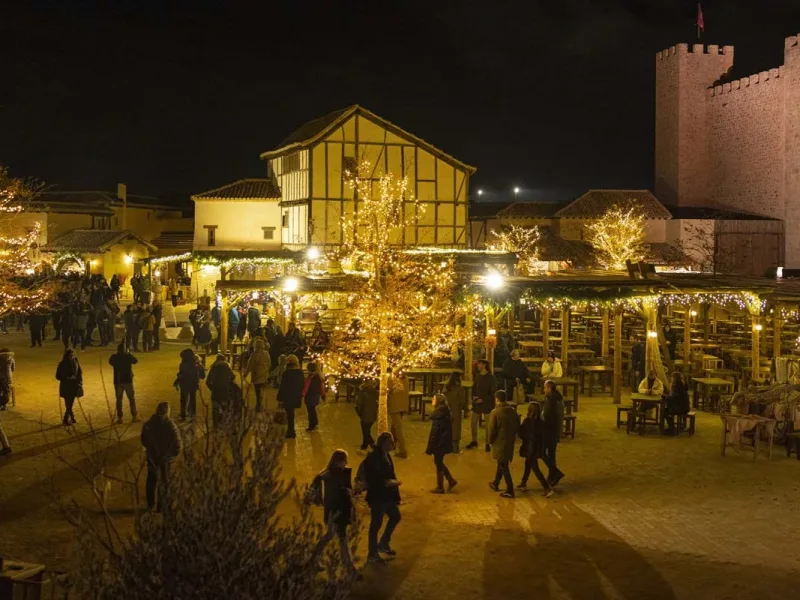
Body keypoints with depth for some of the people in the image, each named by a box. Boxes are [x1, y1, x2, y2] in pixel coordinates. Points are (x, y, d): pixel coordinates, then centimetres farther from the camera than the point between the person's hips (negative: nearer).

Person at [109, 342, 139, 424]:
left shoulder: (114, 357, -9)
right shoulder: (128, 357, -10)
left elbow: (110, 362, 13)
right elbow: (135, 361, 9)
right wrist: (129, 353, 14)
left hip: (118, 381, 1)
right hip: (128, 380, -1)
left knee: (119, 399, 9)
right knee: (132, 399, 11)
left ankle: (120, 418, 9)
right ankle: (134, 417, 11)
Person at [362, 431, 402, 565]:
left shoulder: (385, 455, 3)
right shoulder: (372, 458, -24)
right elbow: (371, 481, -26)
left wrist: (394, 481, 4)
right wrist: (387, 482, -23)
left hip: (386, 495, 9)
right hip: (377, 496, -9)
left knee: (395, 517, 22)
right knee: (376, 524, 4)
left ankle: (383, 544, 39)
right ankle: (372, 555, 19)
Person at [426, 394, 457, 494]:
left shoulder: (438, 414, -23)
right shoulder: (445, 412, 5)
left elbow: (435, 432, -21)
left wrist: (430, 448, -16)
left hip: (439, 443, -9)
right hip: (444, 442, 9)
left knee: (438, 464, 5)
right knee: (439, 463, 21)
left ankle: (440, 488, 16)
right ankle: (451, 480, 24)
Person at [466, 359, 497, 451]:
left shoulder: (491, 378, -11)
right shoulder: (477, 376, 5)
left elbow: (493, 393, -13)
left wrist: (483, 400, -19)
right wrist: (474, 396, -3)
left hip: (487, 404, -5)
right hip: (476, 403, 5)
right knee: (473, 424, 8)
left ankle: (488, 444, 14)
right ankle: (474, 441, 26)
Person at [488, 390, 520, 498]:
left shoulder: (495, 412, -18)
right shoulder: (513, 411, 0)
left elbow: (492, 430, -16)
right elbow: (517, 426, 7)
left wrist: (490, 440, 1)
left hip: (499, 443, -6)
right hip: (510, 442, 6)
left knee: (503, 466, 1)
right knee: (502, 463, 22)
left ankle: (510, 490, 0)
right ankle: (496, 484, 38)